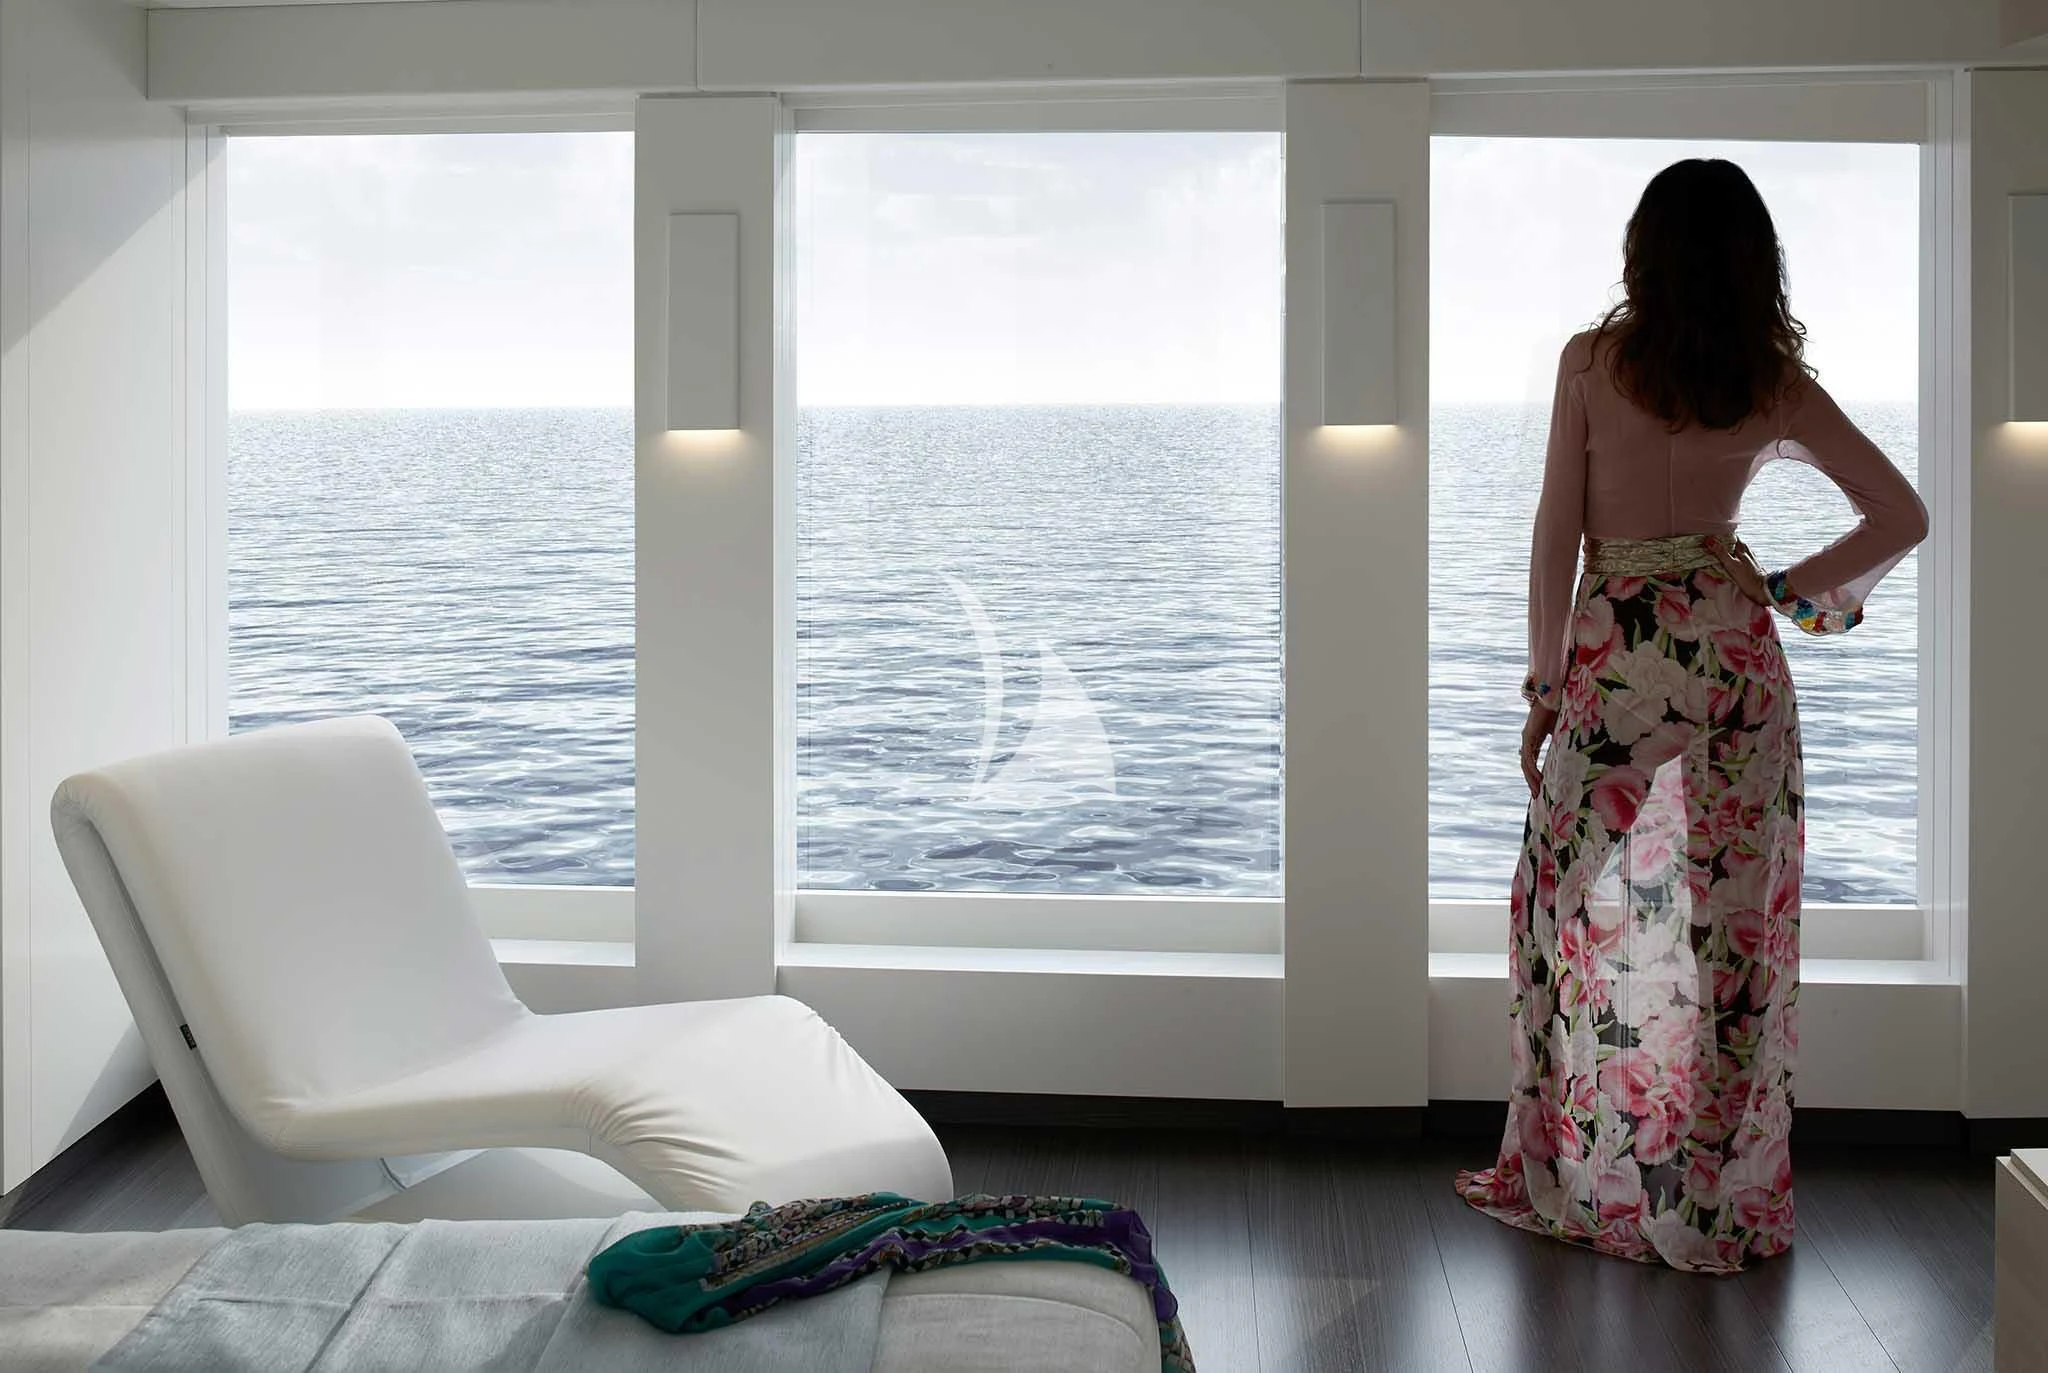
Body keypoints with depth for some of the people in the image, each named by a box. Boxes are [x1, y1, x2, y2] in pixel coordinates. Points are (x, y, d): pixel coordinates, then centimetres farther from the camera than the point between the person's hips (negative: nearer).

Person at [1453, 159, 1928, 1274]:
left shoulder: (1593, 361, -5)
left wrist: (1542, 688, 0)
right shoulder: (1777, 384, 2)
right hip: (1733, 642, 3)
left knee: (1576, 907, 8)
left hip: (1614, 648, -3)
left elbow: (1556, 535, -6)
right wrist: (1798, 590, 15)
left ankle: (1571, 1177, 14)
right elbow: (1903, 517, 4)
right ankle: (1726, 1193, 17)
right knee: (1733, 913, 8)